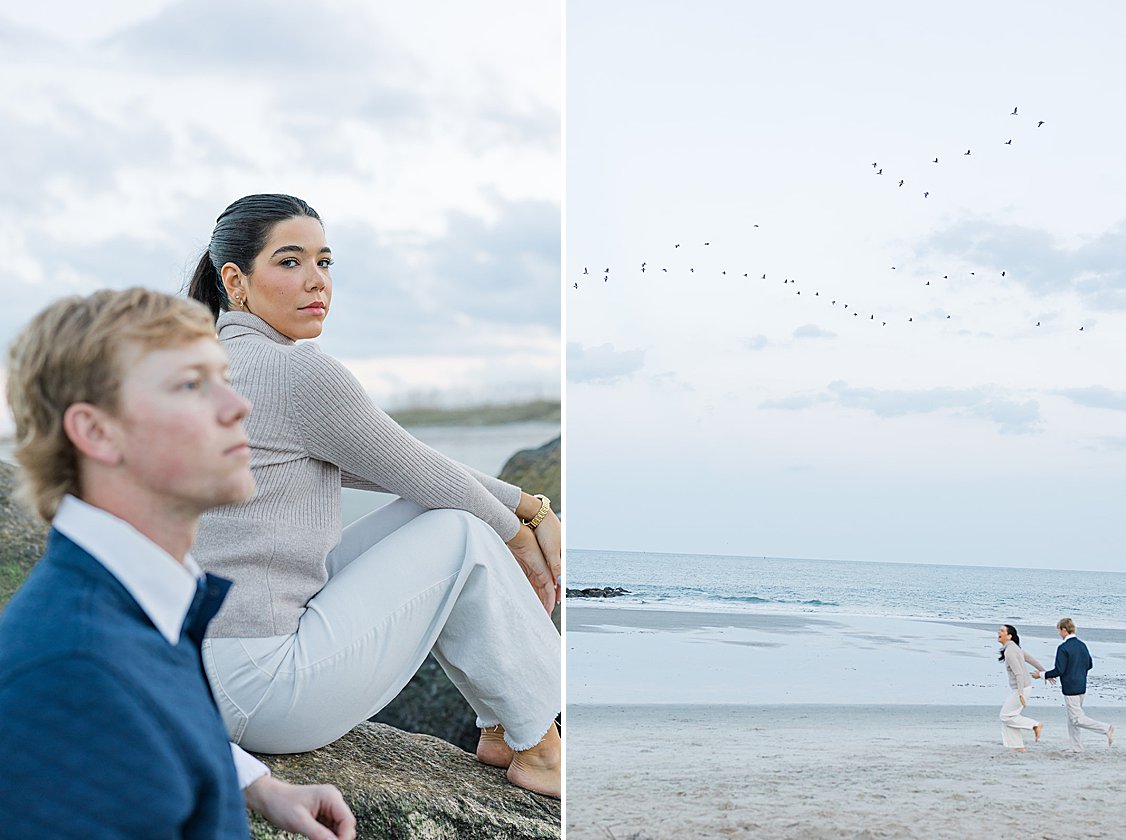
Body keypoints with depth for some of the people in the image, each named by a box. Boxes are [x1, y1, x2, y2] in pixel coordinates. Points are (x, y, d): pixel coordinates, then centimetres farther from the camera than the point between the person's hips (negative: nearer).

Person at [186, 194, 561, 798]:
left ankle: (502, 730, 23)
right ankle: (538, 748, 14)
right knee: (462, 534, 1)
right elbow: (425, 473, -4)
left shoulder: (215, 366, 14)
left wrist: (528, 505, 14)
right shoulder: (298, 372, -15)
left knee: (421, 517, 16)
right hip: (258, 689, -9)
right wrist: (517, 535, 14)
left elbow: (404, 463, 16)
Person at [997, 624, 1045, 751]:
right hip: (1019, 688, 10)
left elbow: (1019, 673, -25)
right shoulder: (1014, 648, 10)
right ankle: (1018, 746, 11)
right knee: (1007, 716, 10)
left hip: (1021, 688, -10)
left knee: (1006, 716, -4)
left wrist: (1020, 693, -27)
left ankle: (1035, 725, 3)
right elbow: (1030, 659, 18)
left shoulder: (1009, 652, -20)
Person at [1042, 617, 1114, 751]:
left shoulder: (1063, 648, -17)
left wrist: (1046, 675, -3)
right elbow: (1089, 664, 16)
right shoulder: (1082, 645, 8)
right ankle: (1077, 748, 17)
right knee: (1072, 719, 16)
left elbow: (1059, 670, -19)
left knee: (1077, 719, -4)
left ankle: (1106, 728, -13)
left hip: (1070, 688, -9)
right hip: (1082, 686, 9)